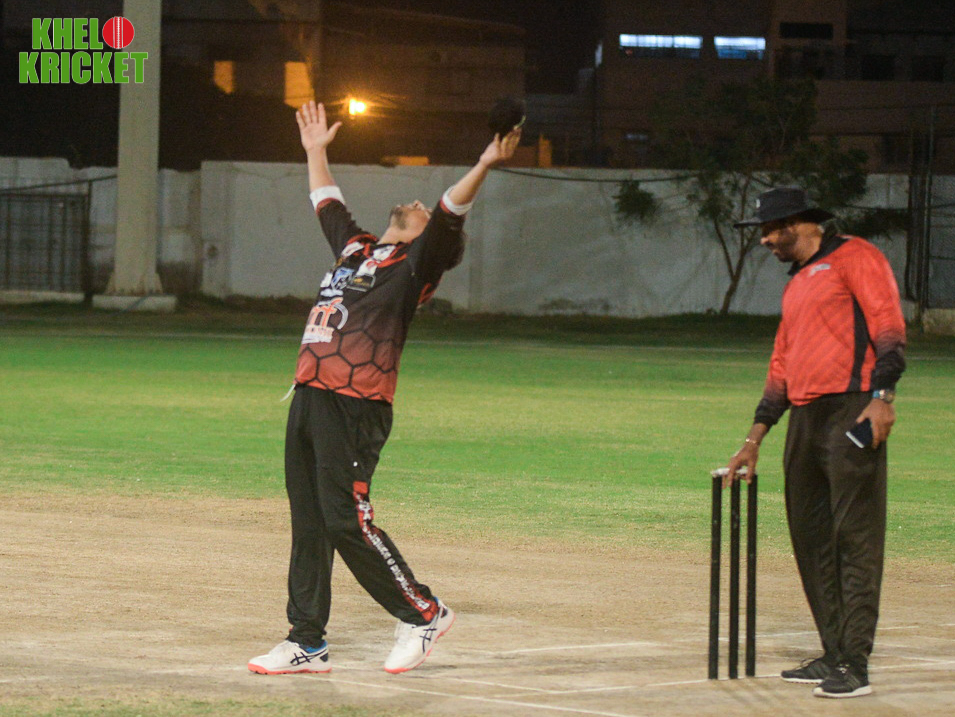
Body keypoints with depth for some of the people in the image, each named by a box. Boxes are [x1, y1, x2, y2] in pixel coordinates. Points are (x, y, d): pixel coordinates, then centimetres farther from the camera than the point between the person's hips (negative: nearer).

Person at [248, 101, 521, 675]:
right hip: (310, 394, 8)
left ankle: (424, 613, 3)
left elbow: (450, 216, -14)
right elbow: (328, 204, 39)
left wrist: (484, 168, -27)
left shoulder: (417, 263, 1)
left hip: (355, 406, -8)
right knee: (308, 525, 8)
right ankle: (307, 644, 13)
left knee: (346, 522, -11)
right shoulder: (355, 247, 22)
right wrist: (316, 151, 46)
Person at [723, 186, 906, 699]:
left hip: (853, 411, -9)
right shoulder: (796, 286, 26)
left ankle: (855, 664, -15)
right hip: (804, 419, 9)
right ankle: (834, 656, 14)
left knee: (855, 536, -11)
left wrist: (882, 395, -23)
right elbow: (781, 368, 27)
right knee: (810, 537, 8)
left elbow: (889, 328, -11)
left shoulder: (854, 258, -1)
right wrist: (754, 440, 24)